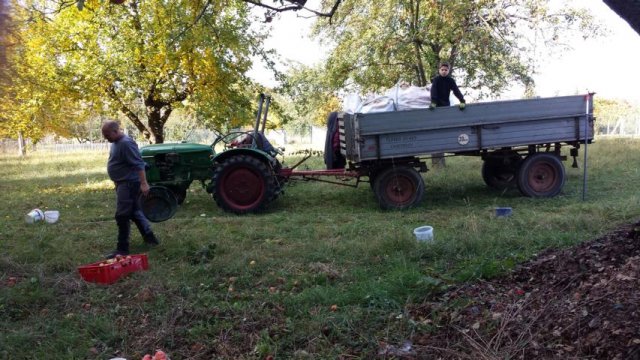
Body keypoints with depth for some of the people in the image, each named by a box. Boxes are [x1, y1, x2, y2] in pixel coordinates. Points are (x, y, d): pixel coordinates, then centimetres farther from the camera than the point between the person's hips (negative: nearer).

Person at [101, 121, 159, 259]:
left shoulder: (126, 143, -21)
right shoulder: (116, 142, 11)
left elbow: (139, 164, -25)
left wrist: (143, 183, -29)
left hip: (129, 183, -10)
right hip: (123, 183, 10)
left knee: (122, 216, -8)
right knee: (135, 212, 18)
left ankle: (122, 248, -3)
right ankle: (149, 237, 29)